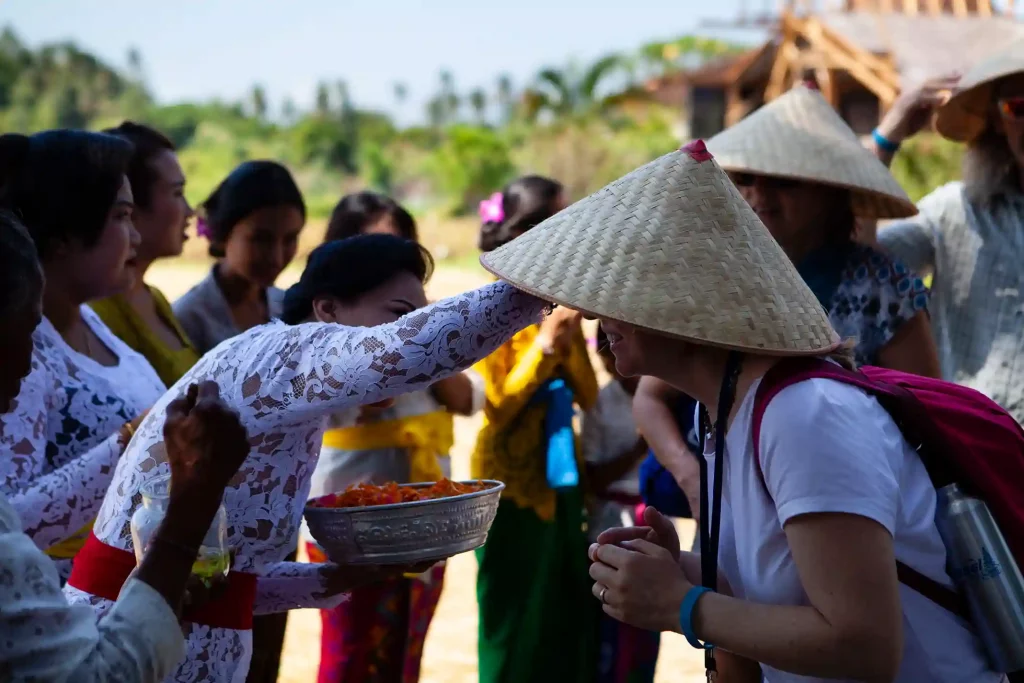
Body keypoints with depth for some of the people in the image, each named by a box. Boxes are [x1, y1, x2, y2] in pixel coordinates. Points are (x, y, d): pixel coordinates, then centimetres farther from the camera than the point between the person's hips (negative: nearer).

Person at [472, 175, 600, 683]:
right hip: (514, 485, -7)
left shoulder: (561, 302, 7)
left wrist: (571, 340, -9)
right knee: (517, 630, 3)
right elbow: (498, 407, -16)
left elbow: (588, 397, 6)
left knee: (571, 625, 11)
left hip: (563, 479, 7)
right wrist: (544, 342, -19)